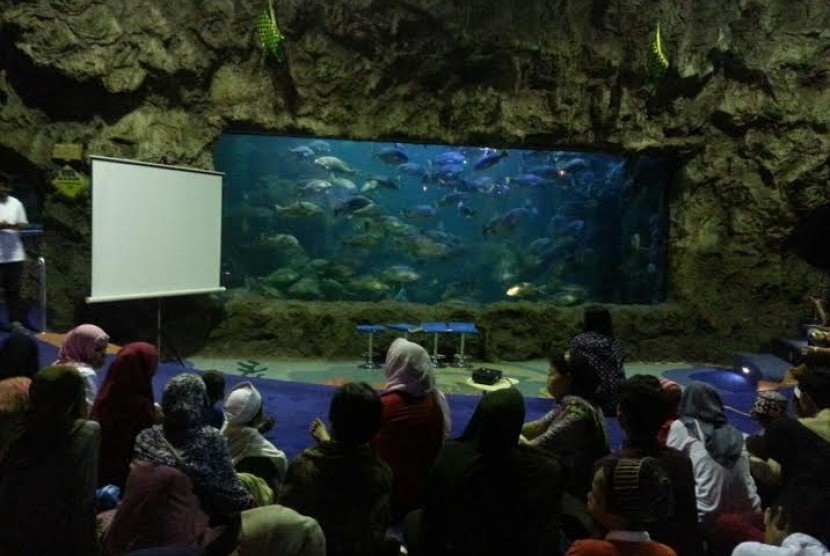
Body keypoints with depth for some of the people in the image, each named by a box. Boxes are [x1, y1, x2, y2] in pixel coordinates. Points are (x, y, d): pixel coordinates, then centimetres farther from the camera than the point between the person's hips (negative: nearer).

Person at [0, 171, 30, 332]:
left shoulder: (16, 203, 9)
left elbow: (24, 224, 12)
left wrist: (19, 225, -10)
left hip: (15, 254, 3)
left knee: (13, 288, 6)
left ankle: (15, 321, 9)